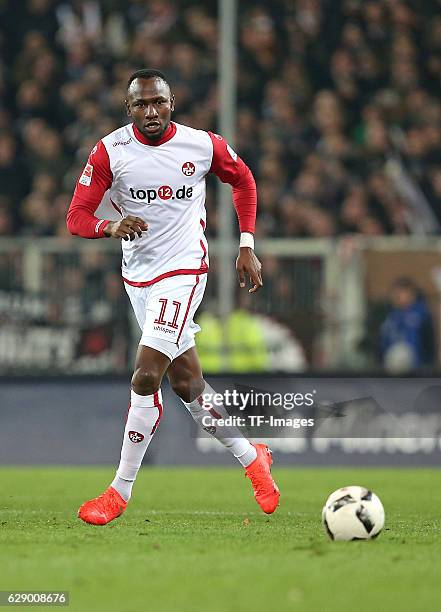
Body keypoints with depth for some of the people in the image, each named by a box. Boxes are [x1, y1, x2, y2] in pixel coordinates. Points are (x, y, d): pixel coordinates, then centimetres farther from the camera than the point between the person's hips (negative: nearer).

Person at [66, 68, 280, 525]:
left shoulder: (203, 145, -9)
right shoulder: (109, 151, -8)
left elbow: (243, 180, 11)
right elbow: (77, 217, -11)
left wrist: (247, 247, 7)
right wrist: (111, 227, -33)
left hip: (182, 273, -4)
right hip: (137, 277, 4)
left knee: (145, 379, -15)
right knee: (186, 384, 11)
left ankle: (120, 491, -5)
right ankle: (251, 458, 30)